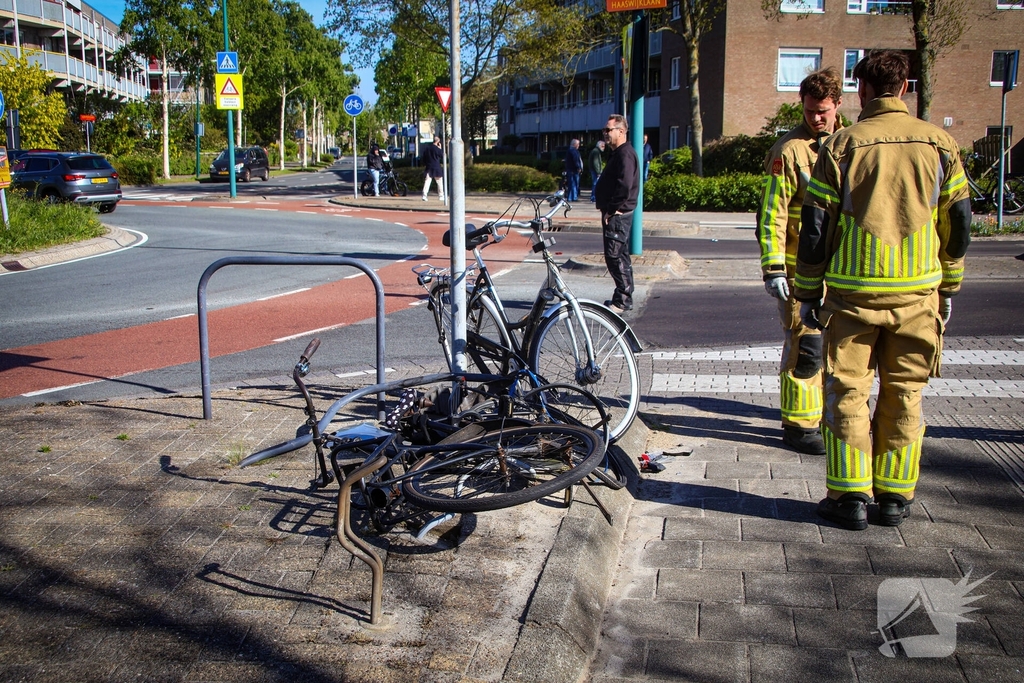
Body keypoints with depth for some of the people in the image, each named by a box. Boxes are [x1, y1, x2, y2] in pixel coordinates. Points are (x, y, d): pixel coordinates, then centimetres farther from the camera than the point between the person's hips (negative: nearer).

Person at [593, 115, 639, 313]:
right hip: (615, 214, 11)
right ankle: (624, 297, 23)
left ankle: (622, 300, -4)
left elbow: (624, 186, -25)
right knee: (620, 256, 15)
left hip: (617, 215, -11)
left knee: (615, 256, -9)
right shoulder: (617, 153, 18)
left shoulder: (625, 153, -16)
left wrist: (611, 210, -19)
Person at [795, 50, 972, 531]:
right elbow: (958, 225, 6)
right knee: (904, 395, 11)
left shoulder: (841, 146, -4)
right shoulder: (940, 144, 3)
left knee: (847, 392, 6)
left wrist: (809, 292, 5)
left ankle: (850, 496, 7)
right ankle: (895, 496, 17)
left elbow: (815, 228, -4)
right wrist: (948, 287, 17)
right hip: (917, 293, 2)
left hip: (853, 292, -2)